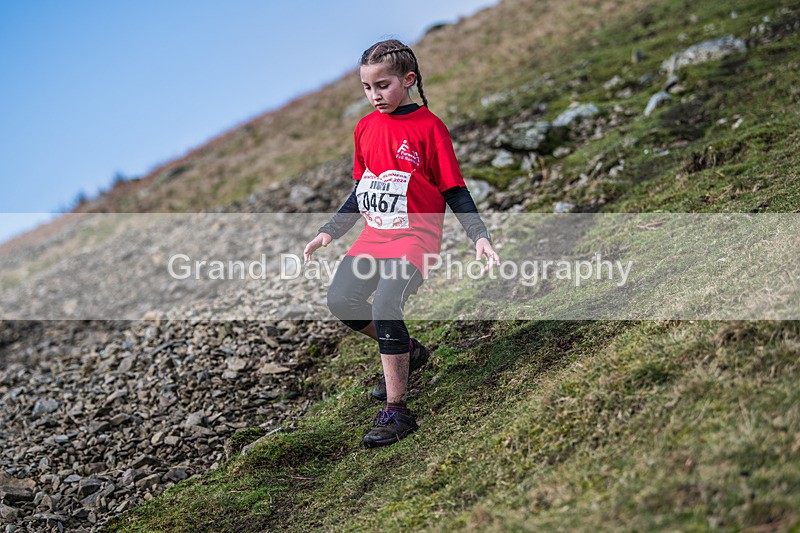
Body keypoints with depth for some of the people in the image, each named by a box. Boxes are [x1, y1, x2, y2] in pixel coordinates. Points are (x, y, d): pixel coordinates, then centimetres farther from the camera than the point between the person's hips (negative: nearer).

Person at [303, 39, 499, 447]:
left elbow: (454, 191, -6)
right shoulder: (366, 128, 10)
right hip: (375, 233, 7)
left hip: (415, 234, -7)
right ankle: (407, 352, 18)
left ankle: (396, 410, -17)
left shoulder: (429, 127, -8)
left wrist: (479, 236, -15)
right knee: (340, 298, -6)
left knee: (384, 305, -24)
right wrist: (330, 232, 19)